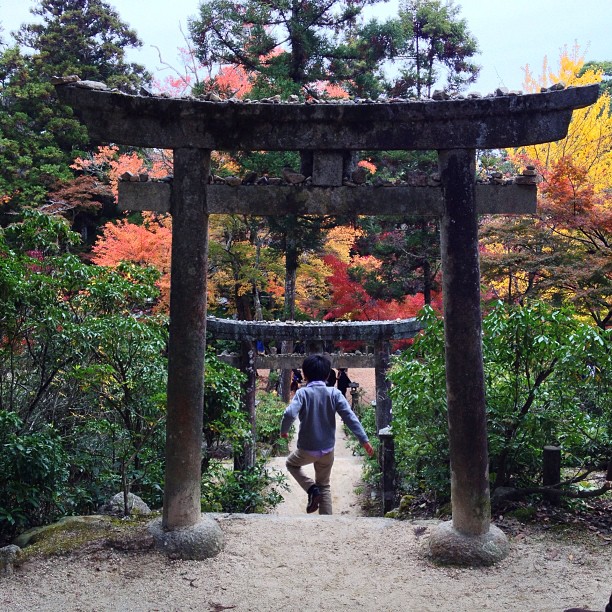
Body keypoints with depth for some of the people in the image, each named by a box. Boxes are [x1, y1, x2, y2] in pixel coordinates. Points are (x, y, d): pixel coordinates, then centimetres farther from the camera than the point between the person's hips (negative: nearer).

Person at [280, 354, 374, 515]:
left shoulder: (303, 393, -13)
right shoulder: (334, 393, -6)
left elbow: (289, 414, -27)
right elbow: (350, 417, -11)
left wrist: (283, 430, -7)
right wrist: (364, 440, -8)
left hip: (307, 449, -3)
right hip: (327, 450, 3)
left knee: (291, 463, 29)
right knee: (324, 486, 21)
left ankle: (312, 489, 7)